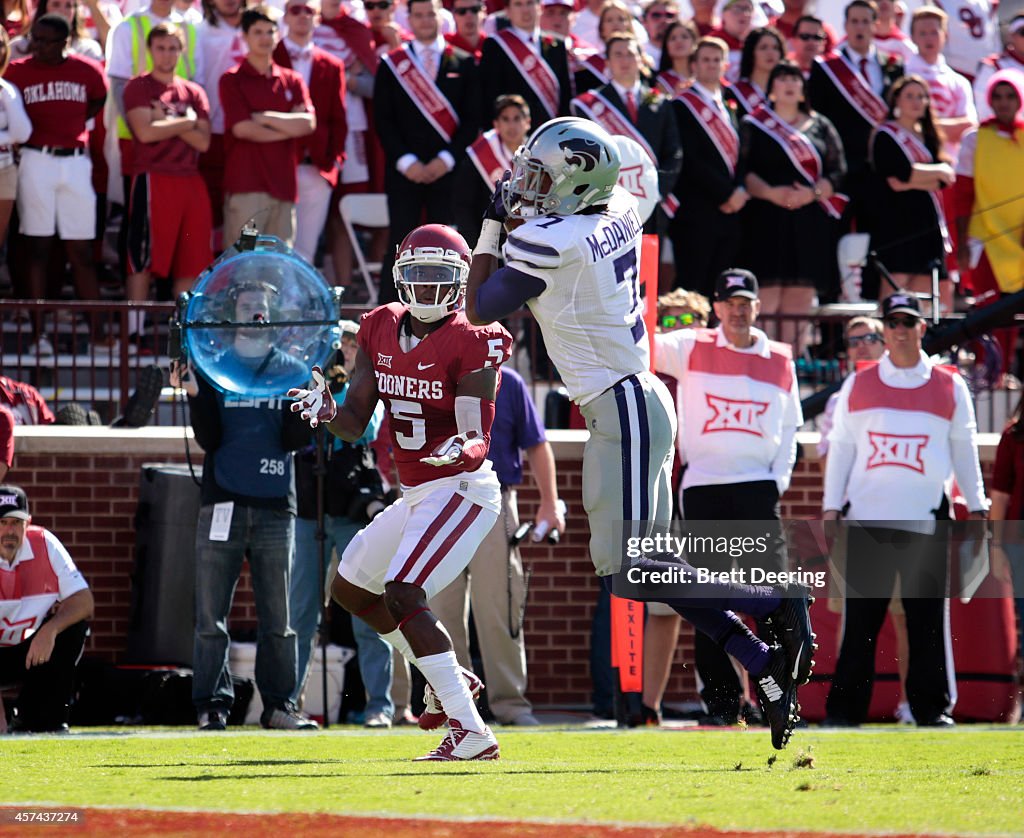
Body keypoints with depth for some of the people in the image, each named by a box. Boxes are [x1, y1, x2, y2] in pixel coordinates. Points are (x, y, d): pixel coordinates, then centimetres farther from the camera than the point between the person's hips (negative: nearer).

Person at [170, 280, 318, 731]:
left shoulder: (293, 371, 11)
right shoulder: (212, 368, 10)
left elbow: (293, 440, 2)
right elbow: (209, 439, 1)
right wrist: (194, 396, -12)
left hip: (275, 506, 1)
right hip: (223, 504, 0)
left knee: (277, 617, 1)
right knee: (211, 617, -3)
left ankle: (278, 705, 5)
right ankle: (212, 705, 1)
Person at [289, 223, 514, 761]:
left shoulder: (469, 344, -16)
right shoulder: (382, 330, 4)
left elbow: (478, 442, -18)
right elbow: (354, 424, 3)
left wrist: (461, 451, -41)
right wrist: (325, 409, -19)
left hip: (461, 490, -9)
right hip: (416, 495, 9)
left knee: (402, 595, -23)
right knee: (349, 588, 19)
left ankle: (470, 731, -25)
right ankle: (444, 679, 28)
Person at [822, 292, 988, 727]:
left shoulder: (950, 387, 8)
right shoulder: (858, 385, 10)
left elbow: (964, 450, 13)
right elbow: (840, 447, 12)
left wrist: (976, 507, 8)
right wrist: (831, 507, 6)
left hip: (926, 520, 0)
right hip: (867, 517, 0)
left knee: (928, 618, -2)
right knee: (860, 617, -1)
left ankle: (933, 708, 5)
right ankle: (845, 707, 2)